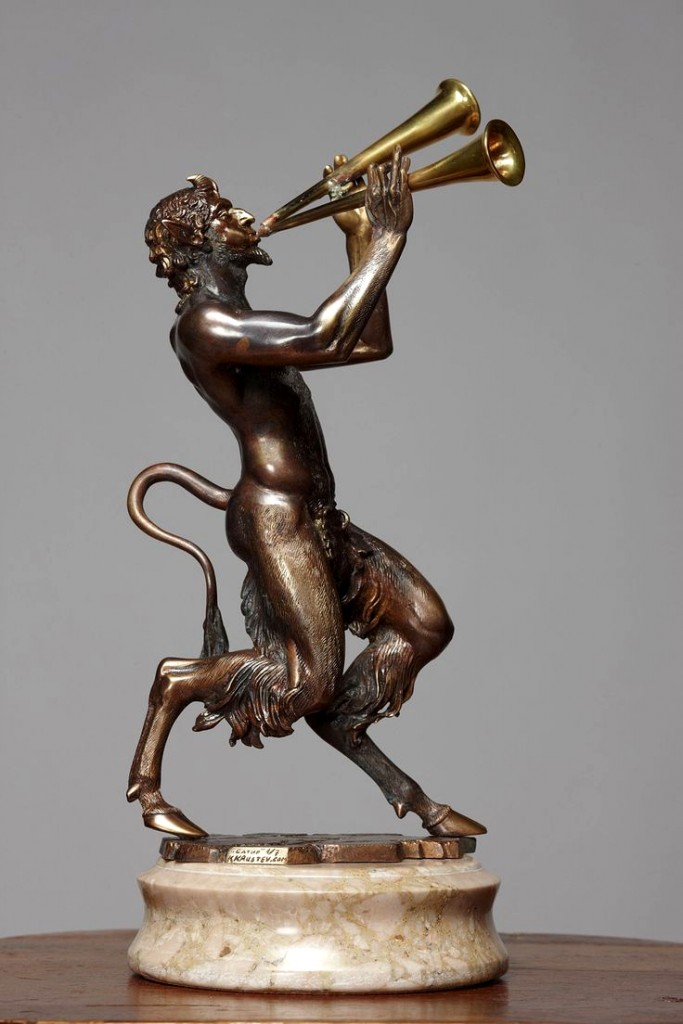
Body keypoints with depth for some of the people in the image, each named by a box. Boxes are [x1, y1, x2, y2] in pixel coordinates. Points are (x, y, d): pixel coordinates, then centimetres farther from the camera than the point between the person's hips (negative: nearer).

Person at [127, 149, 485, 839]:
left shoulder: (242, 326, 20)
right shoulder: (200, 324, -12)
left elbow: (371, 344, 21)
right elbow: (323, 340, -28)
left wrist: (359, 237, 15)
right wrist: (384, 246, -17)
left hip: (315, 519, 10)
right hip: (275, 516, -10)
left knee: (426, 625, 9)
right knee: (309, 682, -14)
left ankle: (403, 791, 16)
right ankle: (174, 685, 7)